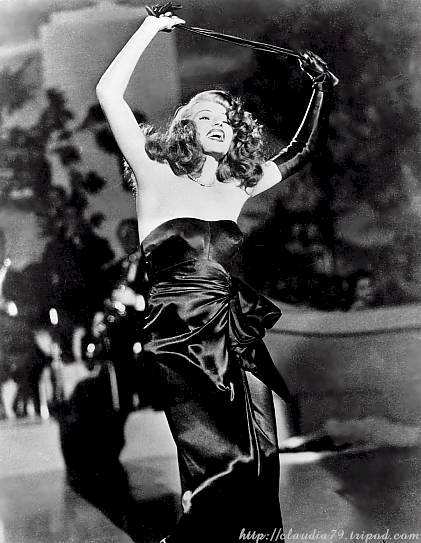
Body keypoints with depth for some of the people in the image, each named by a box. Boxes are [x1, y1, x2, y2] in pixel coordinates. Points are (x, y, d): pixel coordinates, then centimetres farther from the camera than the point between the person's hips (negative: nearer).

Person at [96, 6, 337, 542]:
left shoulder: (236, 189, 16)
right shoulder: (157, 177, 3)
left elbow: (300, 152, 30)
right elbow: (109, 92, -6)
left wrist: (321, 90, 25)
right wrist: (150, 28, 1)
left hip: (238, 340, 5)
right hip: (178, 342, -5)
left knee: (261, 465, -4)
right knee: (228, 467, -17)